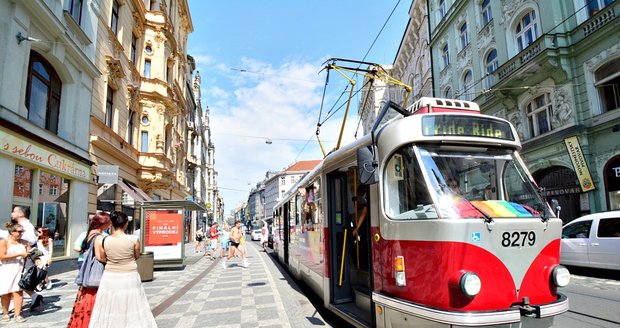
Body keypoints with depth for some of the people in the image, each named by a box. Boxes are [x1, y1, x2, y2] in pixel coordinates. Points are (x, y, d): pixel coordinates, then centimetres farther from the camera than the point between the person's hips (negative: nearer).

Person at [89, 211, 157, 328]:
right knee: (131, 309, 11)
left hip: (110, 277, 2)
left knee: (109, 309, 14)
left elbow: (102, 259, 5)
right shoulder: (133, 239, -14)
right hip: (129, 278, -2)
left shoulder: (104, 240, -8)